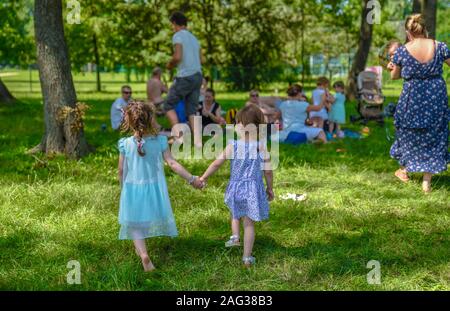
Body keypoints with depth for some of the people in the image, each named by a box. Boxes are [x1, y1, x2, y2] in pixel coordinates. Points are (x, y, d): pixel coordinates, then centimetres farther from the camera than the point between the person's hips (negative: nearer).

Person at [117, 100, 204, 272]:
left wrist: (123, 187, 13)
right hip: (154, 189, 1)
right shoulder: (159, 141, -13)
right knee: (148, 219, 22)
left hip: (132, 190, -1)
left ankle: (143, 253, -10)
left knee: (135, 225, 10)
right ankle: (141, 249, 39)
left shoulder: (126, 144, -12)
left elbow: (121, 170, -5)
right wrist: (192, 179, -10)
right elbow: (172, 163, -16)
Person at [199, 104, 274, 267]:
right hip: (254, 189, 0)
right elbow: (268, 171, -3)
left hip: (236, 187, 0)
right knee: (249, 223, 10)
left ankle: (235, 236, 19)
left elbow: (216, 164, -5)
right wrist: (270, 188, 13)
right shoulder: (261, 147, -9)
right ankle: (247, 257, 14)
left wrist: (203, 178, 8)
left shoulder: (233, 145, -11)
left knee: (235, 213, 33)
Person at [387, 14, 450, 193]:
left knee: (408, 133, 21)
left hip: (412, 98, -1)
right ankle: (427, 182, 12)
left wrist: (392, 68, 25)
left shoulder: (402, 52, -10)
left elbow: (394, 76, 3)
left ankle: (404, 170, 36)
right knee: (433, 137, 11)